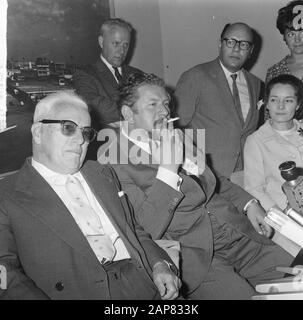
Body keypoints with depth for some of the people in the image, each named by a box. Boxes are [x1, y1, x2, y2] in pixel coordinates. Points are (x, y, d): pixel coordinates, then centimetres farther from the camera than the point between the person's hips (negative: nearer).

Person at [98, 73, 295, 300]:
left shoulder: (179, 138, 15)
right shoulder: (114, 162, -8)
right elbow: (145, 231, -16)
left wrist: (248, 203, 12)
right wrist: (168, 169, -19)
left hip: (238, 235, 7)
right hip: (193, 254, -7)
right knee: (242, 295, -25)